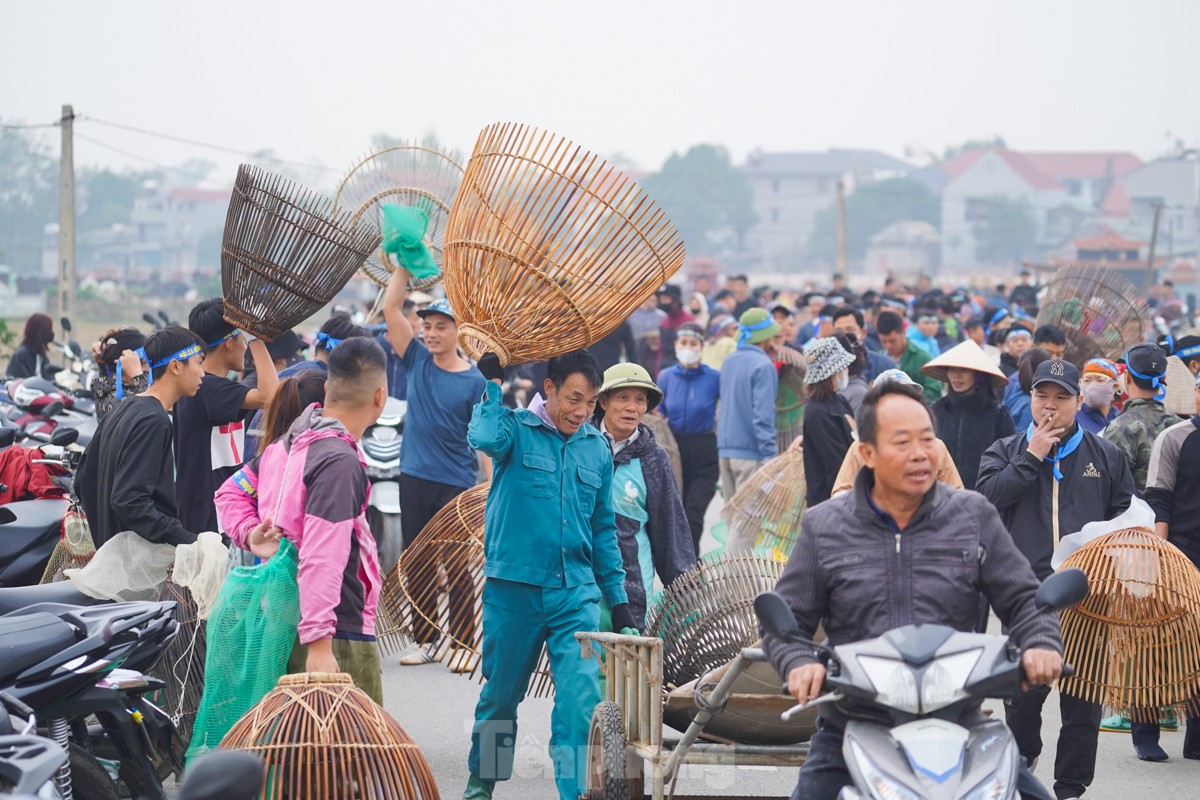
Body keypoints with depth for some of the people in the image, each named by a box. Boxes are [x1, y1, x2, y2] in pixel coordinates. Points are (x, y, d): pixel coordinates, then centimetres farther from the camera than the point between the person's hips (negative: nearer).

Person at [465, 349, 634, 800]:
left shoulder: (597, 450, 9)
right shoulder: (517, 429, -3)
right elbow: (484, 438, -29)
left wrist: (618, 600, 15)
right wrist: (492, 382, -19)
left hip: (576, 594, 2)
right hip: (513, 588, -2)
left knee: (582, 700, -12)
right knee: (500, 694, 13)